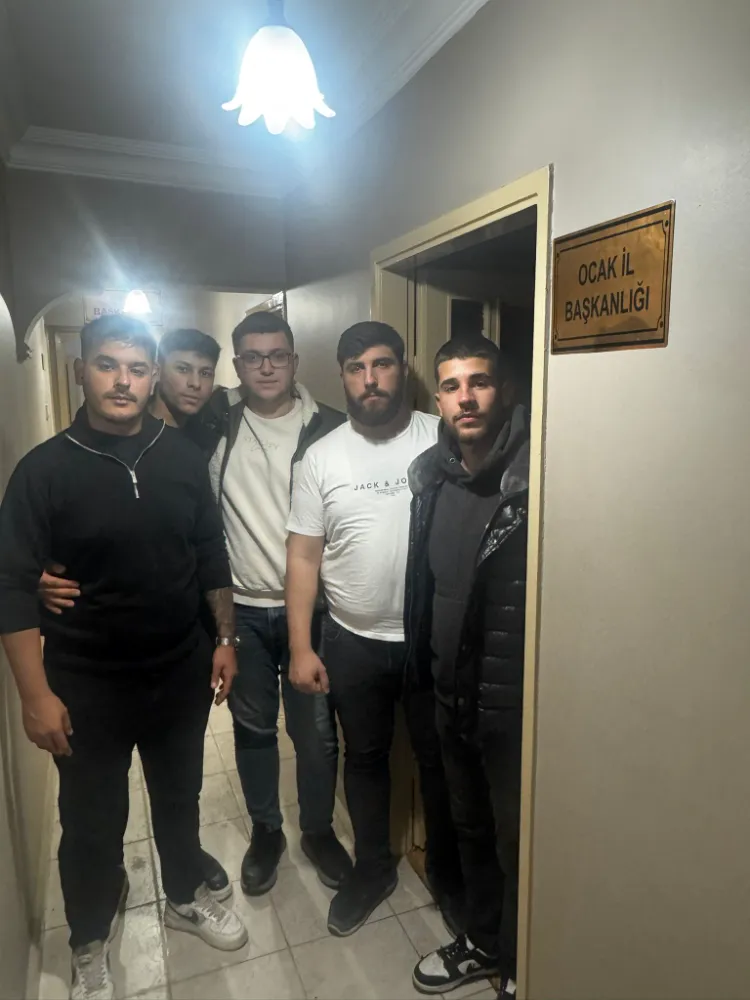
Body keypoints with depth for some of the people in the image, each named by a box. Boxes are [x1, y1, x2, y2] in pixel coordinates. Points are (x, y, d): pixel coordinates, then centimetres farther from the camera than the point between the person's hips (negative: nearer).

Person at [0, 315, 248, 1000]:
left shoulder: (184, 458, -3)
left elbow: (212, 556, 4)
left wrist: (225, 639, 4)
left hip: (182, 672, 3)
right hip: (87, 684, -2)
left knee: (180, 796, 22)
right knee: (93, 821, 15)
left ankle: (185, 897, 49)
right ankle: (90, 943, 42)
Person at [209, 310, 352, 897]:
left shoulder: (329, 430, -5)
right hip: (242, 608, 2)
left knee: (316, 730, 10)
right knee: (253, 726, 16)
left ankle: (318, 829, 35)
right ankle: (266, 831, 38)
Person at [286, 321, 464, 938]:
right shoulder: (322, 457, -3)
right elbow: (304, 557, -1)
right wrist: (301, 648, -3)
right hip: (354, 642, 2)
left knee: (440, 760, 16)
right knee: (365, 759, 19)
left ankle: (448, 873, 42)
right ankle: (373, 868, 43)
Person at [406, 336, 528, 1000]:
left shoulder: (538, 475, -18)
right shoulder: (430, 476, 2)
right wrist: (426, 665, 11)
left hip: (516, 700, -6)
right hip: (453, 694, 6)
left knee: (518, 840, 14)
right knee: (469, 825, 25)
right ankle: (483, 940, 50)